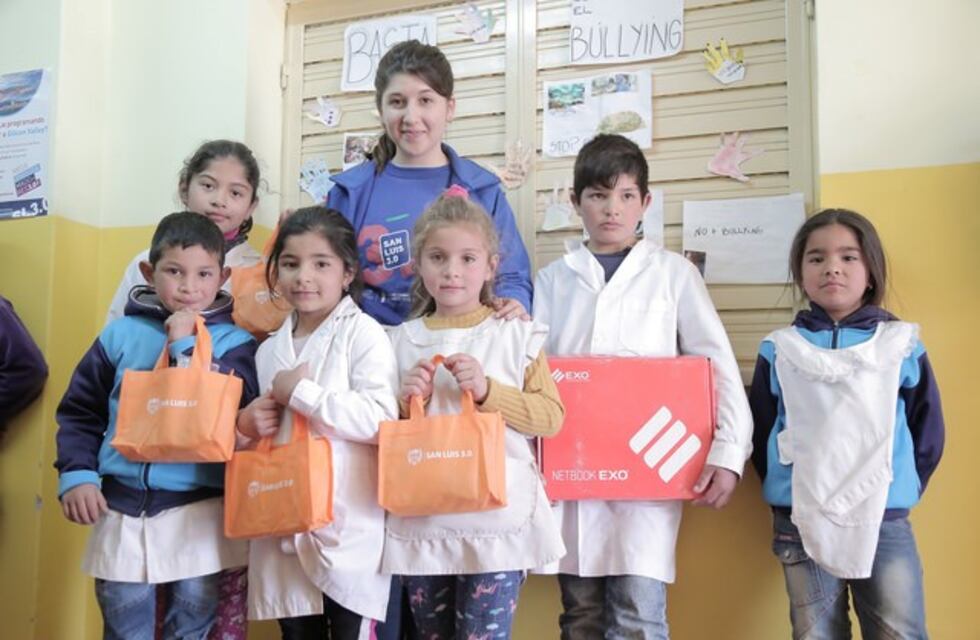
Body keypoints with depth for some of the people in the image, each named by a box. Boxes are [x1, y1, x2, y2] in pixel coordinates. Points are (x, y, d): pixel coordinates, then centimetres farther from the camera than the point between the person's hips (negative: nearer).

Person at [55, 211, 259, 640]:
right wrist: (76, 473, -4)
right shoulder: (121, 334, 2)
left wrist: (188, 346, -17)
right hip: (123, 509, 1)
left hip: (199, 509, -1)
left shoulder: (234, 342, -3)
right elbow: (79, 412, 8)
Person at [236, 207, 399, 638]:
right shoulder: (269, 350, 12)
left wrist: (300, 392, -16)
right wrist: (248, 424, 0)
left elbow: (381, 419, -21)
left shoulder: (363, 333, -8)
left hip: (349, 526, -6)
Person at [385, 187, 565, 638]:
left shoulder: (517, 336, -1)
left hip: (498, 521, -3)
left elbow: (551, 417, -6)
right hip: (421, 522, 3)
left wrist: (488, 390, -17)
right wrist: (408, 402, -9)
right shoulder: (401, 341, 5)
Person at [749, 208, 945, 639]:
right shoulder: (779, 350, 3)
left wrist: (903, 488, 6)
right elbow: (760, 431, 7)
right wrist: (785, 490, 3)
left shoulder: (902, 344, 3)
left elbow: (929, 430, 9)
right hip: (802, 523, 0)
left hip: (886, 521, 0)